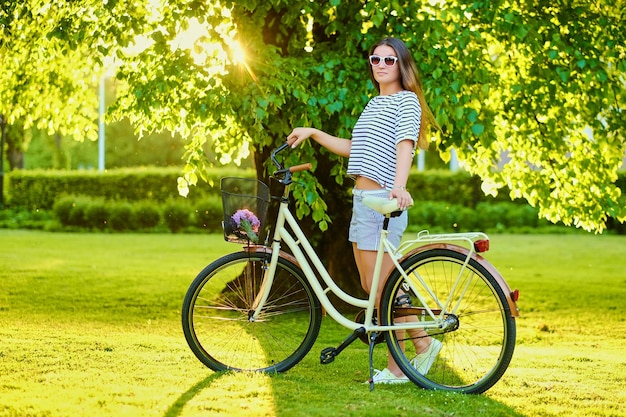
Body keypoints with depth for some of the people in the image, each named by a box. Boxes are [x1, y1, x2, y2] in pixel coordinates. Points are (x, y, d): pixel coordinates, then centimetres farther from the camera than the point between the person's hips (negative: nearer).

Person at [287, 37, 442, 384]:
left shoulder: (406, 100, -5)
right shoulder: (374, 104, 21)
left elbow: (404, 144, -22)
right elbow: (353, 149, 29)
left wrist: (399, 186, -37)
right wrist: (313, 133, 24)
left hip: (383, 200, -9)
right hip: (361, 199, 9)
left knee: (380, 288, -6)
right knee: (370, 286, 9)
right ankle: (423, 342, 18)